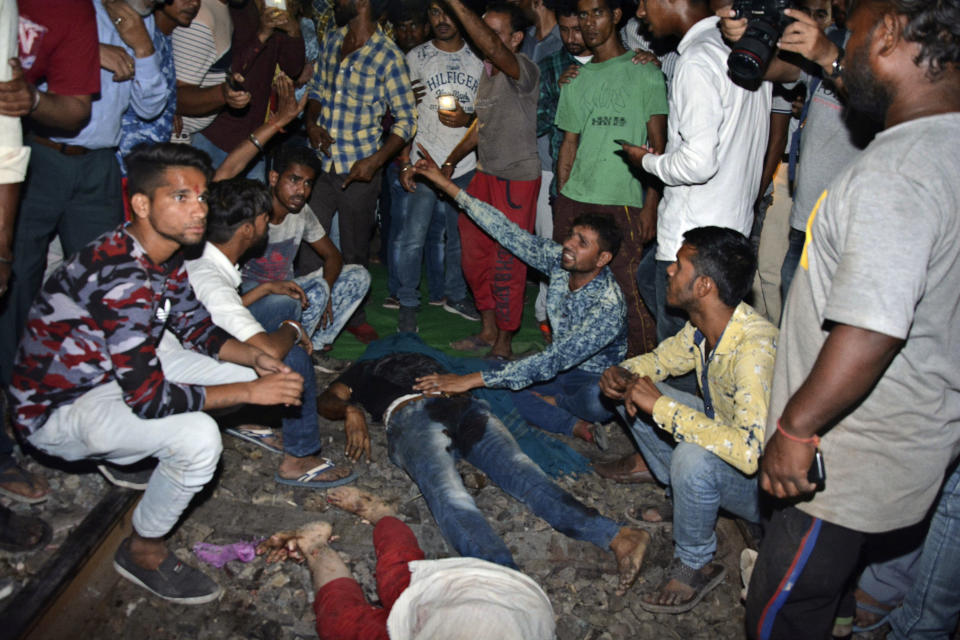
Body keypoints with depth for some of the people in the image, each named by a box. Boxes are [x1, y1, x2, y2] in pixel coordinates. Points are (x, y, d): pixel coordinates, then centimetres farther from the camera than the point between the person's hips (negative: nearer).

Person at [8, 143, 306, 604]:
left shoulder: (165, 256, -4)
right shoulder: (121, 277, -33)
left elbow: (197, 327, 9)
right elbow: (150, 399, -33)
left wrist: (254, 359, -9)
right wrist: (250, 392, -27)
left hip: (117, 374, 9)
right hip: (54, 410, -9)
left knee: (239, 373, 5)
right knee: (198, 437, -30)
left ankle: (130, 455, 19)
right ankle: (143, 552, -2)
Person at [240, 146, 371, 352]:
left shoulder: (302, 212, 1)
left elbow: (332, 256, 7)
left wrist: (325, 289, -15)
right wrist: (269, 286, -38)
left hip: (283, 290, 7)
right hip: (249, 297, -7)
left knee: (359, 276, -3)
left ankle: (313, 346, -11)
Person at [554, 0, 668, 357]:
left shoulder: (644, 72, 2)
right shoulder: (575, 79, 17)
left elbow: (658, 144, -1)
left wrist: (651, 205, -9)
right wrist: (560, 204, 11)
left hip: (623, 202, -5)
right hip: (574, 199, 5)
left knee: (631, 291, -6)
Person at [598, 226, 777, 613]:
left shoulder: (756, 347, -34)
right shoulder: (702, 328, -9)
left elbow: (750, 452, -43)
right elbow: (661, 359, 11)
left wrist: (661, 406, -36)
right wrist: (622, 374, -12)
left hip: (767, 482, -8)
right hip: (725, 440, 8)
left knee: (693, 458, -36)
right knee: (635, 395, 2)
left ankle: (695, 566, -8)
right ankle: (681, 499, 14)